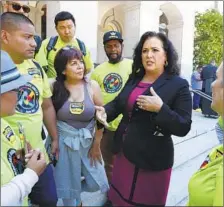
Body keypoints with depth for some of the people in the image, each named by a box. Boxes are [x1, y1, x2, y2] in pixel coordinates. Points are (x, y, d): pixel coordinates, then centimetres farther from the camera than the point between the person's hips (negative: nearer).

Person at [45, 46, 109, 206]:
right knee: (67, 183, 12)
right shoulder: (54, 87, -8)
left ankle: (76, 192, 38)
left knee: (96, 183, 7)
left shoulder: (92, 86, -7)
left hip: (88, 141, 2)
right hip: (63, 141, -1)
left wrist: (96, 145, 0)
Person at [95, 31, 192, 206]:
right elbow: (119, 102, 14)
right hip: (125, 153, 6)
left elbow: (184, 128, -16)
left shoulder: (179, 85, -13)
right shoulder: (134, 78, 4)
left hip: (152, 160, -5)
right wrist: (105, 111, -7)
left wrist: (160, 108, -30)